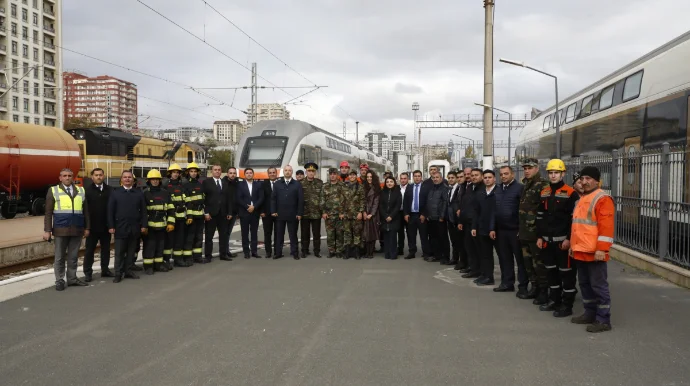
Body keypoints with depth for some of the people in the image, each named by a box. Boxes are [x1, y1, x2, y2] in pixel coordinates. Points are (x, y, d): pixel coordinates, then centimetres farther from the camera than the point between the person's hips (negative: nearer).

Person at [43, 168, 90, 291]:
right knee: (59, 257, 5)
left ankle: (72, 279, 17)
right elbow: (48, 212, 1)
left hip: (77, 230, 2)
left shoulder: (81, 191, 11)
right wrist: (47, 230, -5)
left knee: (73, 257, 8)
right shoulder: (53, 191, 4)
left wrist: (87, 227, 8)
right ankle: (59, 281, 12)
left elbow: (85, 211, 12)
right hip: (60, 229, -2)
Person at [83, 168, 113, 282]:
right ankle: (88, 272, 12)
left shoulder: (110, 190, 2)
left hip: (106, 225, 2)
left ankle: (105, 270, 23)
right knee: (89, 249, 6)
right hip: (92, 226, -2)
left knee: (106, 248, 12)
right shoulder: (87, 191, -3)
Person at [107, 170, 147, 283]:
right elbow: (110, 211, 0)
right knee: (119, 252, 2)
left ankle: (128, 271, 18)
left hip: (135, 228, 2)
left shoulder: (139, 193, 8)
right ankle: (118, 273, 8)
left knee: (131, 252, 9)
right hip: (120, 227, -2)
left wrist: (144, 225, -1)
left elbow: (143, 211, 6)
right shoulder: (115, 193, 3)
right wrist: (111, 226, -7)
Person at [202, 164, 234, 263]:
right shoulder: (206, 182, 0)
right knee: (209, 236, 1)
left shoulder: (225, 183, 14)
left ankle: (223, 254, 15)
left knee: (224, 235, 7)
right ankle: (208, 256, 7)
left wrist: (230, 212, 6)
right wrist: (206, 212, -12)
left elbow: (229, 199, 13)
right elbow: (203, 198, -6)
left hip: (223, 213, 4)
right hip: (211, 213, -4)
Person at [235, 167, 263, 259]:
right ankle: (246, 251, 5)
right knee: (245, 233, 1)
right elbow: (238, 199, -3)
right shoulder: (240, 184, 4)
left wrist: (254, 207, -11)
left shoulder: (258, 185, 9)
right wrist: (247, 207, -12)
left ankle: (254, 251, 8)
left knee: (254, 232, 3)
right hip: (244, 212, -1)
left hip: (255, 212, 2)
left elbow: (261, 198, 2)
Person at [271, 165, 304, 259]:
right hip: (280, 214, 2)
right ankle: (278, 253, 13)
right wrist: (273, 211, -3)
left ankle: (294, 252, 12)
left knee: (293, 235, 5)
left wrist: (299, 213, -7)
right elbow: (273, 198, 7)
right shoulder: (277, 184, 9)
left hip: (293, 215, -2)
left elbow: (301, 200, -1)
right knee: (279, 234, 7)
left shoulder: (297, 185, 2)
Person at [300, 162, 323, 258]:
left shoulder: (320, 183, 3)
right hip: (304, 213, 0)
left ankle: (317, 251, 15)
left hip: (316, 213, 0)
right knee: (305, 233, 7)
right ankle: (305, 251, 16)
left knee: (317, 233, 6)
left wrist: (323, 210, 0)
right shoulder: (301, 183, 2)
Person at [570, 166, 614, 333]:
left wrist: (601, 249, -23)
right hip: (580, 251, 9)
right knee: (585, 284, 16)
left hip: (594, 253, -9)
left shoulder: (602, 199, -12)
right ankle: (590, 313, 28)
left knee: (598, 286, -3)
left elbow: (606, 226, -19)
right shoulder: (582, 199, 17)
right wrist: (573, 245, 22)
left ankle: (603, 320, 4)